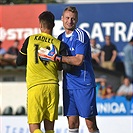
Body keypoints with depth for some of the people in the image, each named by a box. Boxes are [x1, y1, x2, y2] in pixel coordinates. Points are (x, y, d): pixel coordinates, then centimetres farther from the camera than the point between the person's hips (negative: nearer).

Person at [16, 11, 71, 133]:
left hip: (35, 86, -2)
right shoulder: (59, 44, 3)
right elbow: (67, 67, -6)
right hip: (52, 86, 2)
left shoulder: (30, 40, 5)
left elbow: (19, 62, 13)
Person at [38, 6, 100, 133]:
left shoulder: (80, 35, -9)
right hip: (68, 84, 6)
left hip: (84, 84, -6)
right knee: (72, 122, 5)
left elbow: (78, 60, -18)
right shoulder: (61, 37, 14)